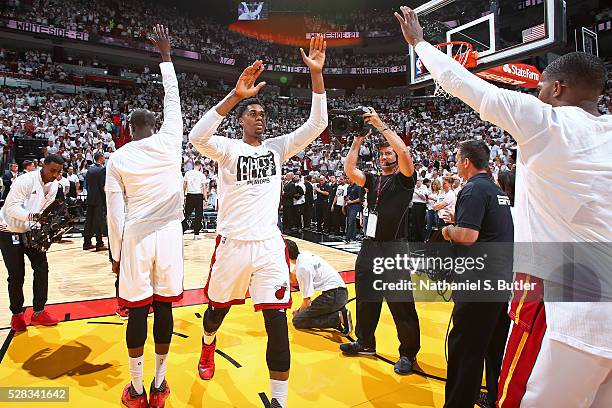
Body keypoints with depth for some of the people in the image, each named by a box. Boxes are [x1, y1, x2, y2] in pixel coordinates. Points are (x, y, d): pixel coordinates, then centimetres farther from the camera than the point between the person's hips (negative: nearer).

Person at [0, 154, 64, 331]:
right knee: (16, 275, -2)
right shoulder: (25, 180, -24)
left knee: (42, 267, 0)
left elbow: (46, 210, 2)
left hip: (31, 230, 6)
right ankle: (17, 315, 17)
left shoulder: (54, 185, -2)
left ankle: (38, 312, 11)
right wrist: (33, 216, -41)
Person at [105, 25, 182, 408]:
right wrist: (166, 54, 25)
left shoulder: (117, 158, 2)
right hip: (169, 233, 0)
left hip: (135, 238, 0)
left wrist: (116, 253, 10)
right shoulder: (168, 141, 1)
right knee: (164, 307, 7)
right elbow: (173, 99, 15)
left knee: (138, 310, 8)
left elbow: (115, 212, 1)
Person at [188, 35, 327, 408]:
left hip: (269, 246, 2)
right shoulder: (228, 148, -3)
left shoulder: (278, 147, 6)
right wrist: (235, 95, -33)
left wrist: (317, 74, -14)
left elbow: (317, 124, -4)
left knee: (277, 323, -3)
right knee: (218, 307, 21)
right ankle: (208, 346, 57)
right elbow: (197, 136, -25)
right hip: (232, 244, -1)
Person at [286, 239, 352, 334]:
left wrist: (299, 311, 8)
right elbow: (293, 277, 30)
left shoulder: (302, 268, -15)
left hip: (333, 296, -9)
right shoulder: (304, 254, 10)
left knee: (297, 321, -5)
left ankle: (338, 318, -13)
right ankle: (341, 312, 8)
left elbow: (307, 301, -10)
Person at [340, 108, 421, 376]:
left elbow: (404, 152, -19)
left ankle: (408, 353, 15)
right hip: (369, 246, 7)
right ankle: (365, 342, 34)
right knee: (366, 299, 17)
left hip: (393, 249, -6)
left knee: (401, 304, -1)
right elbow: (349, 170, 3)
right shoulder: (373, 180, 15)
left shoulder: (404, 179, -1)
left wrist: (381, 126, -15)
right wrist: (358, 141, 1)